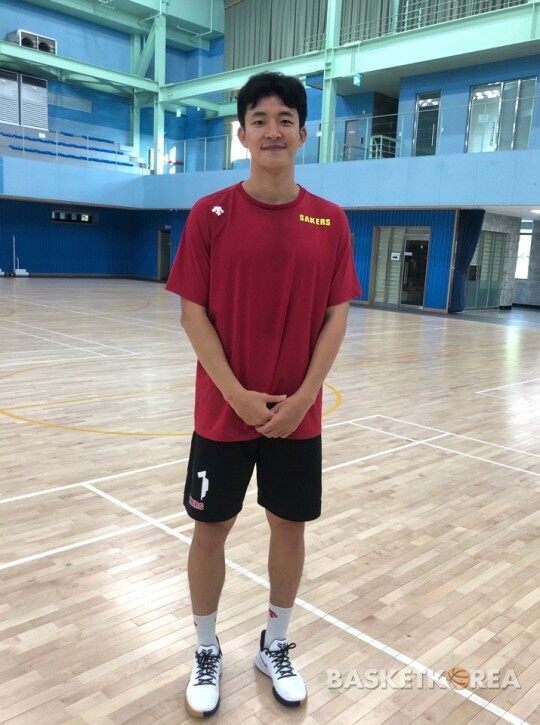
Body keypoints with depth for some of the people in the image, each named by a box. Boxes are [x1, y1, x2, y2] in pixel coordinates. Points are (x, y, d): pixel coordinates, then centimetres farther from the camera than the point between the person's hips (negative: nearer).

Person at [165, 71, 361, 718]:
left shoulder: (330, 222, 0)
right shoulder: (210, 214, -5)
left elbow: (336, 317, 0)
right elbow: (193, 313, -7)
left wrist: (301, 397, -10)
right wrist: (237, 394, -15)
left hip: (298, 415, 2)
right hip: (223, 412, -1)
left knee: (290, 527, 13)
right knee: (210, 529, 9)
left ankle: (275, 648, 37)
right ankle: (207, 654, 34)